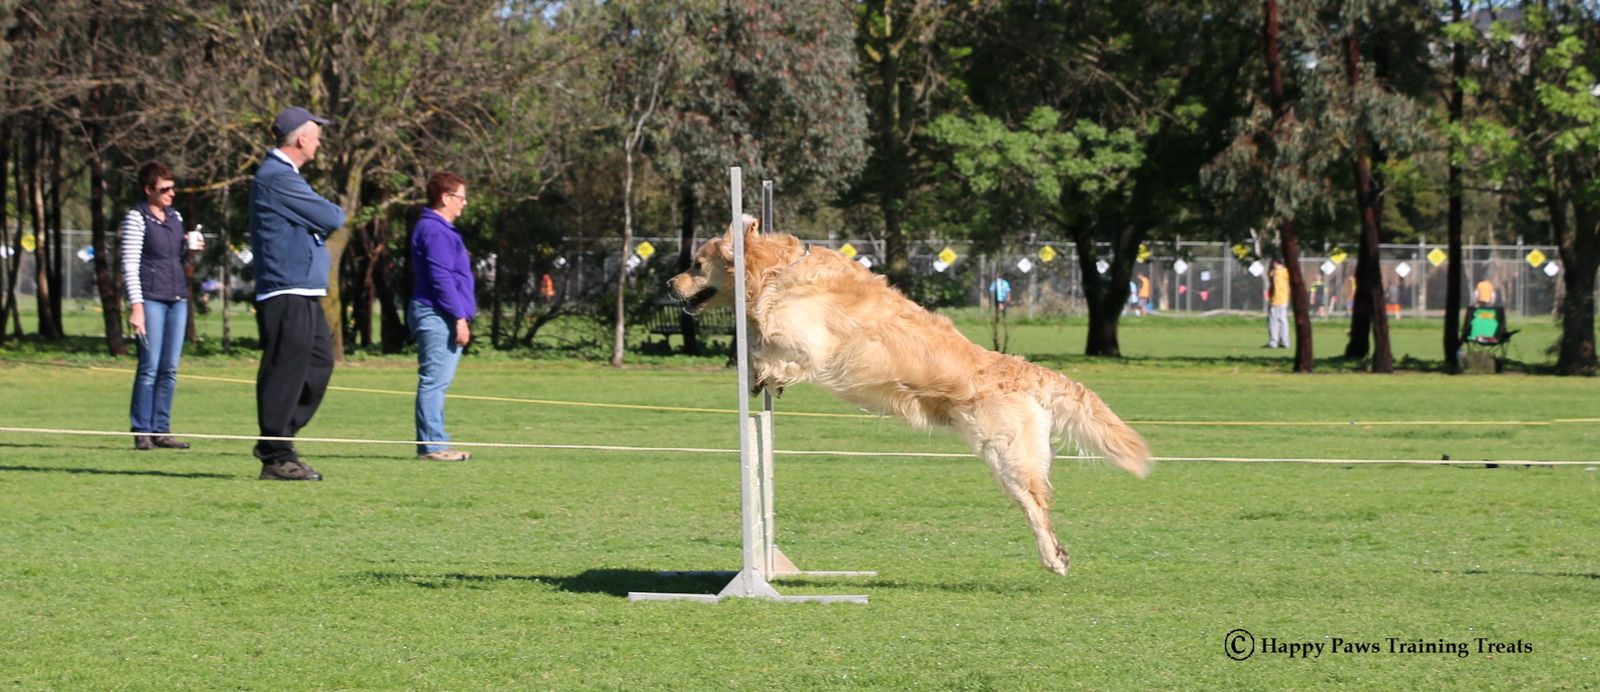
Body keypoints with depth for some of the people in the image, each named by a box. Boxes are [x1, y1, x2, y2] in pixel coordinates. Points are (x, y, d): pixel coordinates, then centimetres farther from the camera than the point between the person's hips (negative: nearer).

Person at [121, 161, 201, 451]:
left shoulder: (175, 217, 15)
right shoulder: (136, 218, -4)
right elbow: (130, 265, -8)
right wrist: (136, 305, -15)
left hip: (178, 299, 6)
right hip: (151, 299, -6)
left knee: (170, 370, 5)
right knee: (150, 368, -7)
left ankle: (161, 430, 9)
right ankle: (142, 432, -2)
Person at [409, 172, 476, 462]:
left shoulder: (441, 229, 21)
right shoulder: (435, 231, -13)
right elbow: (441, 278, -18)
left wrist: (461, 316, 24)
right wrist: (459, 317, -19)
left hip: (437, 318, 11)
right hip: (437, 317, -11)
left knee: (436, 382, 12)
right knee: (434, 381, -11)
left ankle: (434, 442, 15)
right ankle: (431, 445, -12)